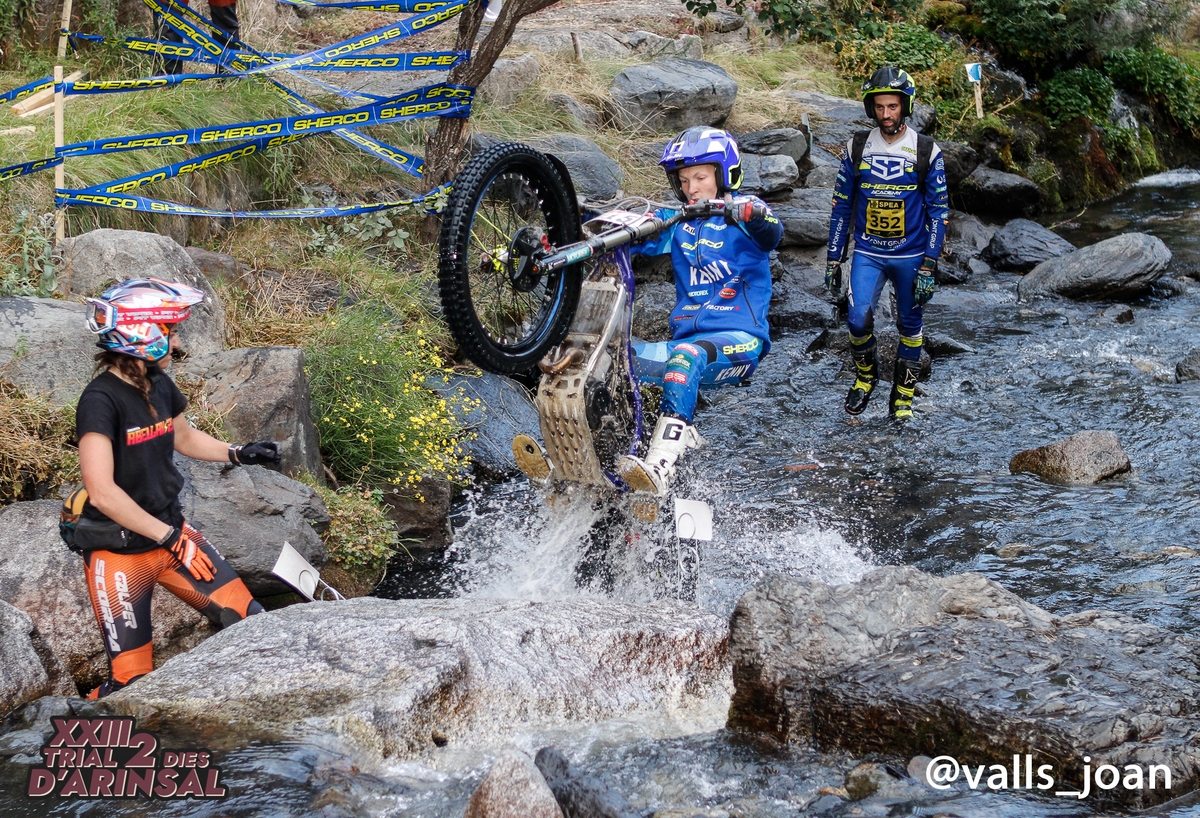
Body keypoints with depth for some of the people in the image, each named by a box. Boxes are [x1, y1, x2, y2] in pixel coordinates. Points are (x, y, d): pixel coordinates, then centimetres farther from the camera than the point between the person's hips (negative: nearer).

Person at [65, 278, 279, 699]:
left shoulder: (159, 386, 1)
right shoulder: (101, 400, -22)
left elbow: (183, 438, 22)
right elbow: (103, 492, -28)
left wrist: (239, 453, 6)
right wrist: (167, 536, -22)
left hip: (170, 530, 7)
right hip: (118, 551, -7)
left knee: (247, 621, -1)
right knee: (131, 680, -3)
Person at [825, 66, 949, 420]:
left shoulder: (926, 151, -5)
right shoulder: (857, 146, -1)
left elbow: (938, 211, -4)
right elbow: (842, 205, 5)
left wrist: (928, 267, -10)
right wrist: (833, 259, 2)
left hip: (910, 256, 0)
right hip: (867, 254, 0)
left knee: (909, 325, 8)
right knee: (858, 320, -15)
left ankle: (903, 392, 26)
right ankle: (865, 374, 13)